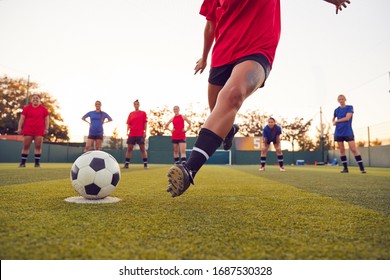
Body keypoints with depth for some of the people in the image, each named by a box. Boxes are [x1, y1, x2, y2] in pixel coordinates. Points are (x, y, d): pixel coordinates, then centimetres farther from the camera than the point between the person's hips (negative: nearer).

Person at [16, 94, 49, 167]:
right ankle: (22, 163, 11)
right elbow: (22, 118, 5)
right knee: (25, 147, 4)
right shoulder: (26, 108, 6)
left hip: (39, 131, 0)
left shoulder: (44, 109, 7)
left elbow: (46, 119, 7)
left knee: (38, 147, 0)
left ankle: (37, 163, 6)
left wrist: (46, 129, -2)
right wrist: (19, 128, -4)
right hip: (28, 131, 0)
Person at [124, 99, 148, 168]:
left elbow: (145, 123, 2)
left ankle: (145, 164, 2)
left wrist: (145, 132, -7)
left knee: (142, 148, -2)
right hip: (131, 134, 3)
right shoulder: (131, 114, 13)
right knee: (129, 148, 1)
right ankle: (126, 164, 5)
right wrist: (127, 131, -1)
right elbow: (128, 124, 11)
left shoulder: (143, 113, 6)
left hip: (140, 134, -3)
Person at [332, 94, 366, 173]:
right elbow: (333, 119, 27)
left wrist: (337, 121, -4)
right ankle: (345, 168, 9)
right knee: (342, 150, 3)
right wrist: (333, 122, 5)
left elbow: (347, 118, -14)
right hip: (338, 133, 4)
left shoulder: (350, 107, 0)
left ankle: (362, 168, -5)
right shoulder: (336, 110, 11)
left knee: (354, 149, -10)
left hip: (348, 132, -4)